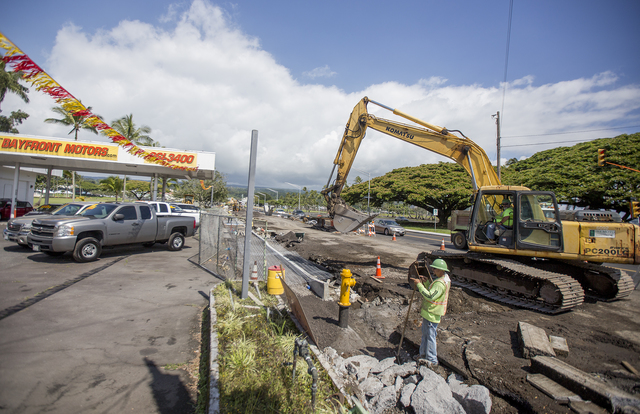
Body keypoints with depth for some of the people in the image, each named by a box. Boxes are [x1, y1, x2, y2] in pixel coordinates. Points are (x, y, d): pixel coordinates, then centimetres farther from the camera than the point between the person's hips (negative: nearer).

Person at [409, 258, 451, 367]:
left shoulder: (440, 283, -26)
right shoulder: (444, 278, 8)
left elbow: (430, 296, -32)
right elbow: (432, 291, 14)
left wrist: (419, 285, -28)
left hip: (432, 313, -10)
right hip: (429, 312, 10)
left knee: (430, 336, 2)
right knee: (425, 334, 20)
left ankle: (432, 360, 15)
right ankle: (423, 354, 33)